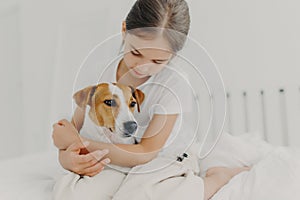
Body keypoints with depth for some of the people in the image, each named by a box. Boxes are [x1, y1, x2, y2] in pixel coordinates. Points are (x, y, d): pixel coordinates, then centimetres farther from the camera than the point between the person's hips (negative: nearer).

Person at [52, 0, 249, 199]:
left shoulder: (172, 86, -19)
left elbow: (145, 154, -20)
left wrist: (78, 141, -19)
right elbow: (68, 141, -3)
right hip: (119, 169, 3)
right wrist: (68, 158, -28)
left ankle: (216, 177, -6)